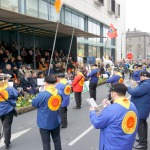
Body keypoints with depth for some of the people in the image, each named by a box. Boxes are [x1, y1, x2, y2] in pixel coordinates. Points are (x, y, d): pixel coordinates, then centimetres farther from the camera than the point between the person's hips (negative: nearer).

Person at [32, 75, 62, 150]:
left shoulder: (42, 94, -23)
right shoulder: (59, 93, -6)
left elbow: (34, 104, -8)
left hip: (45, 123, -4)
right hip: (56, 122, 5)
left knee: (46, 143, 9)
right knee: (57, 140, 20)